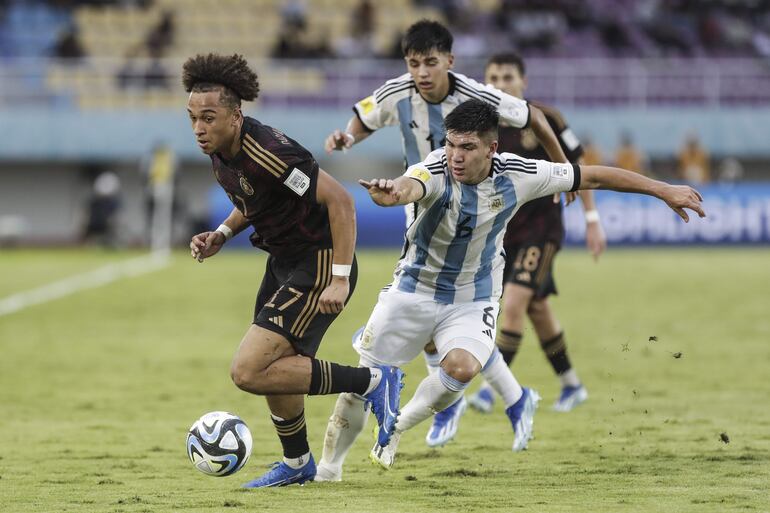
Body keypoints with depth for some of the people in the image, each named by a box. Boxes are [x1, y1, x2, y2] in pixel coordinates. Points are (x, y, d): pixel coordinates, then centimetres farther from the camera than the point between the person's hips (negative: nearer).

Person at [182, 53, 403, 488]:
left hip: (319, 267, -9)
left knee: (249, 372, -16)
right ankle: (297, 464, 42)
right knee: (274, 367, 20)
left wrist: (340, 278, -27)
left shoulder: (267, 152, -27)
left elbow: (340, 200, -26)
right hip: (284, 263, 9)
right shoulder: (221, 153, 1)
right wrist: (222, 234, 4)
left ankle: (373, 382, -6)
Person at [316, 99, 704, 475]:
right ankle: (330, 462, 27)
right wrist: (392, 193, -77)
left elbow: (595, 176, -7)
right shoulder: (435, 172, -26)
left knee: (462, 367, -27)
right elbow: (410, 186, -52)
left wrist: (664, 191, -4)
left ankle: (394, 433, -3)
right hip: (415, 288, -1)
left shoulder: (518, 175, -18)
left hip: (473, 299, 1)